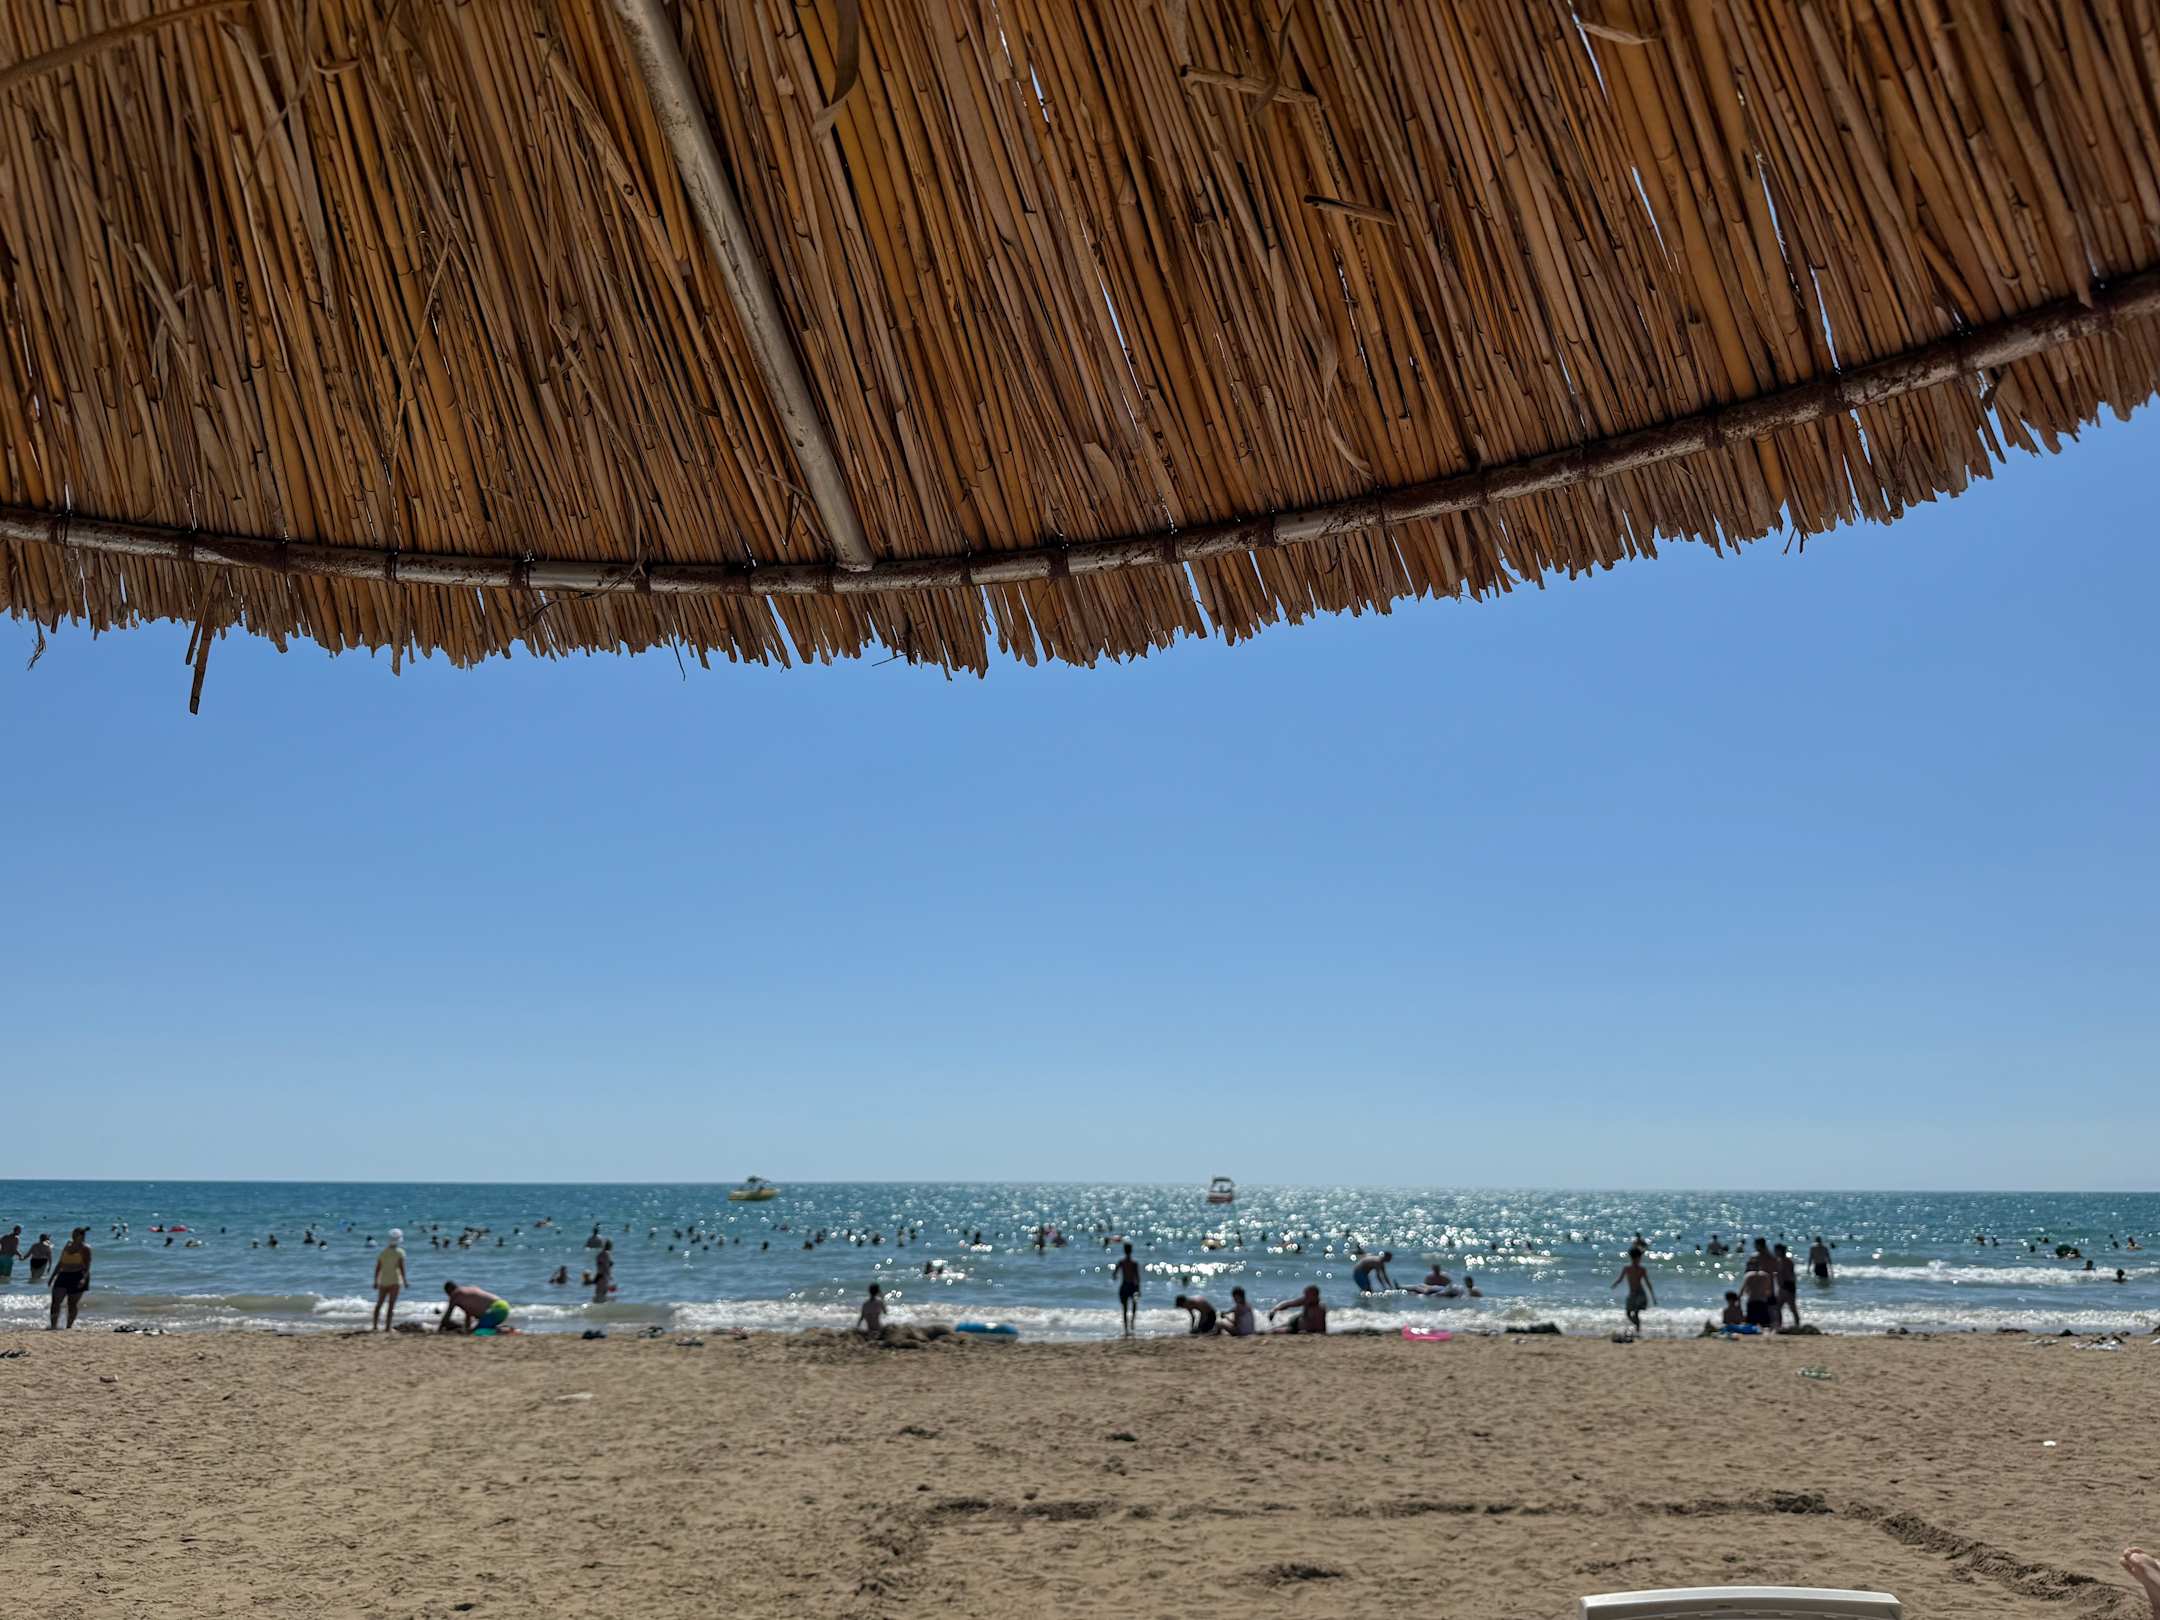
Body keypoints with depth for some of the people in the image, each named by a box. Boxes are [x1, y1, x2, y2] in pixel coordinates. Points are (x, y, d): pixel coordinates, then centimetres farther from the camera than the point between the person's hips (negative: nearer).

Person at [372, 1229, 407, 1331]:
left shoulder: (382, 1252, 5)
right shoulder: (400, 1252, -7)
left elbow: (377, 1268, 6)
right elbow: (401, 1267, -12)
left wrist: (376, 1281, 14)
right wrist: (404, 1281, -5)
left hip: (383, 1281, 4)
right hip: (394, 1281, -4)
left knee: (379, 1303, 15)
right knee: (391, 1305, -2)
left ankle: (374, 1325, 14)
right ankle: (387, 1326, -6)